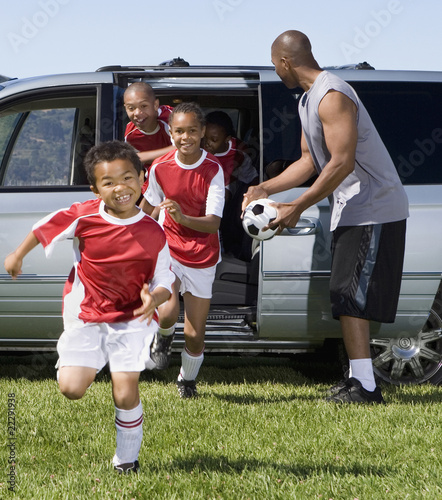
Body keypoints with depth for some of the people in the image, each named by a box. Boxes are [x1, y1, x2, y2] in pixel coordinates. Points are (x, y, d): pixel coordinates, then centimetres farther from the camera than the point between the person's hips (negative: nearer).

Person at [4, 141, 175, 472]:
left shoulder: (154, 234, -13)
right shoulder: (84, 216, -14)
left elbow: (165, 282, -6)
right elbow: (44, 228, 4)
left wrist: (154, 298, -28)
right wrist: (18, 255, 14)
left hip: (132, 318, -1)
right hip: (85, 316, 1)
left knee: (125, 394, -8)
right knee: (71, 389, -11)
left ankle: (127, 460, 17)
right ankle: (90, 366, 26)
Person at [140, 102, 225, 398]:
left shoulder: (213, 170, -14)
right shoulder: (160, 167, -8)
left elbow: (213, 222, -22)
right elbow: (149, 203, 12)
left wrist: (183, 218, -40)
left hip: (202, 259, -1)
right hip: (168, 249, 1)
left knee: (195, 336, 1)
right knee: (167, 313, -24)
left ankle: (187, 381, 31)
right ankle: (164, 336, 14)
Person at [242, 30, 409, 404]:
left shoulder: (332, 97, -18)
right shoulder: (308, 99, 15)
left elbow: (342, 162, -24)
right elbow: (311, 161, 18)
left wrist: (297, 208, -20)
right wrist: (265, 189, 10)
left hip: (373, 210, -10)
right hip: (352, 210, 10)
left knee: (350, 298, -12)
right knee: (349, 299, 12)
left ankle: (365, 387, -11)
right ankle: (360, 380, 17)